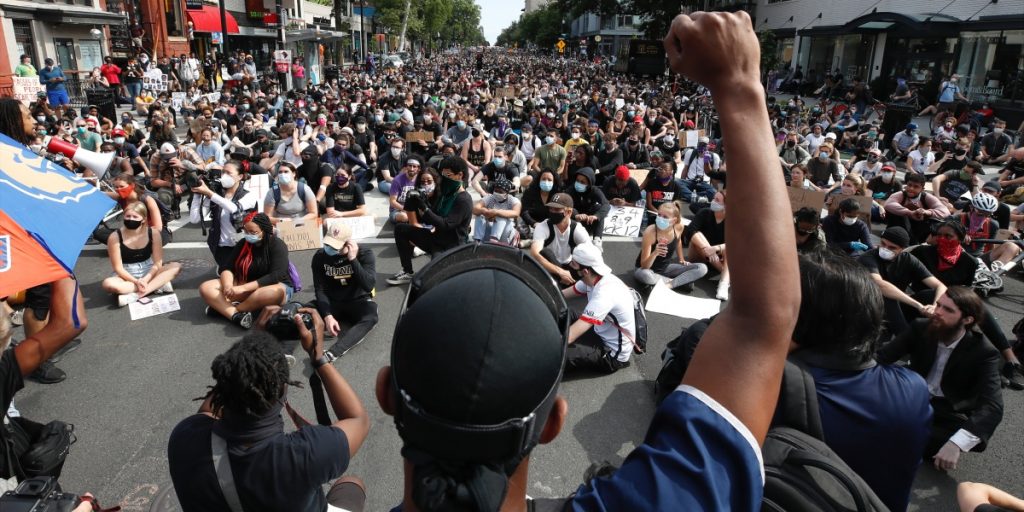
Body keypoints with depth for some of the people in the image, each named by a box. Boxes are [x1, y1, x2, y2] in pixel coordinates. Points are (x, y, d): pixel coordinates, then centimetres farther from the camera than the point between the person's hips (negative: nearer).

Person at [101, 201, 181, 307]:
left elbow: (157, 263, -11)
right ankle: (158, 285, -31)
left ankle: (136, 295, -34)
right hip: (127, 276, -2)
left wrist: (145, 279, -27)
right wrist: (136, 281, -27)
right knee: (108, 283, -34)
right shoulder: (115, 237, -15)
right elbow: (118, 268, -13)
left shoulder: (153, 233, -11)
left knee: (176, 266, -23)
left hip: (148, 272, 2)